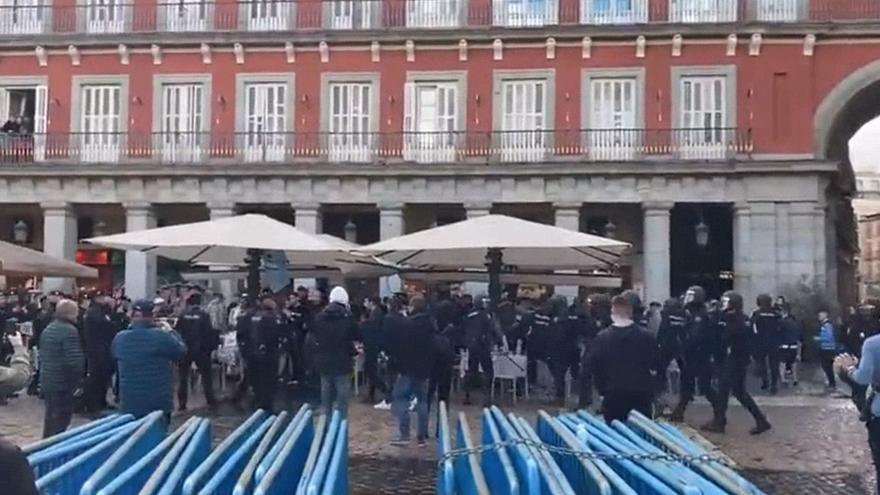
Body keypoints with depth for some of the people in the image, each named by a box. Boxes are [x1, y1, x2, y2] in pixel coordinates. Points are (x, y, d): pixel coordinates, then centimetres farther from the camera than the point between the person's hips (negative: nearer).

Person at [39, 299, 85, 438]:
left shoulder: (47, 329, 10)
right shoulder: (69, 330, -19)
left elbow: (42, 355, 17)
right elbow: (74, 360, -24)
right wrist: (78, 378, -10)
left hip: (47, 381, 9)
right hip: (62, 383, -9)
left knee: (51, 417, 19)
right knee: (61, 419, 0)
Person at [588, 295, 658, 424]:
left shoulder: (602, 337, -6)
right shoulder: (646, 336, -4)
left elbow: (594, 366, -3)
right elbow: (655, 364, 5)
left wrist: (602, 390, 5)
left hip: (613, 394, -1)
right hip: (641, 394, 1)